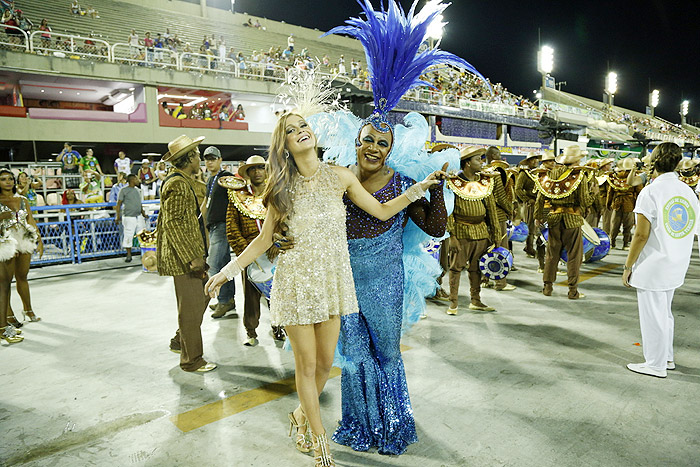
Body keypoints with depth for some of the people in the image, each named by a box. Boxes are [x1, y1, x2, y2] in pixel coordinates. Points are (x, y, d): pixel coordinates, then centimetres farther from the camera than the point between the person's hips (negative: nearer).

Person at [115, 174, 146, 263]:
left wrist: (143, 213, 18)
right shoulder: (123, 190, -3)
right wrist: (118, 216, -11)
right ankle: (129, 255, 8)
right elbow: (119, 204, -4)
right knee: (128, 236, -2)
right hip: (129, 217, -6)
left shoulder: (138, 190, 15)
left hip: (139, 216, 6)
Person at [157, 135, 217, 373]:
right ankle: (191, 360, 12)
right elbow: (173, 223, -22)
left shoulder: (185, 182, 16)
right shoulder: (176, 184, -16)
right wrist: (192, 257, -23)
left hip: (192, 254, 10)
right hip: (183, 258, -10)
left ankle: (180, 341, 33)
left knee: (202, 298, 18)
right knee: (191, 307, -1)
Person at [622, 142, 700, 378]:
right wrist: (678, 257, 20)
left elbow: (641, 235, -19)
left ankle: (656, 365, 17)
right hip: (676, 266, 8)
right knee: (664, 313, 21)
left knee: (652, 315, 5)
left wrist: (628, 266, -11)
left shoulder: (651, 192, -16)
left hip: (652, 266, -8)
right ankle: (667, 358, 34)